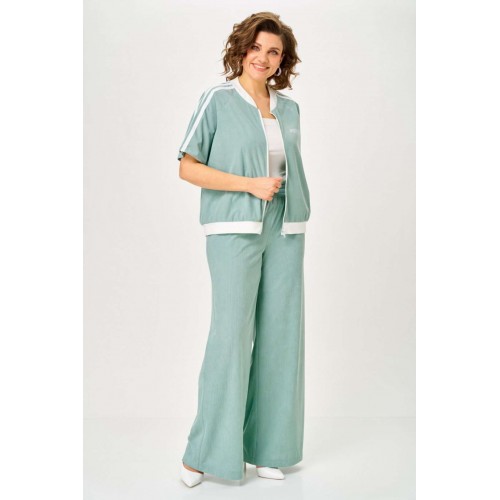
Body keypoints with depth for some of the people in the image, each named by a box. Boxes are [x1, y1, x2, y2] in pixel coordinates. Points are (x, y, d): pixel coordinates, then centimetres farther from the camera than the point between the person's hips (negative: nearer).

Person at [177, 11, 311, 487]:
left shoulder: (289, 108, 14)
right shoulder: (217, 100, -1)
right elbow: (187, 167, -5)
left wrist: (292, 211, 13)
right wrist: (250, 184, -12)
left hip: (284, 232, 5)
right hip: (234, 230, -5)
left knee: (279, 335, 4)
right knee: (231, 333, -8)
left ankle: (265, 447, 16)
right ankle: (205, 451, 5)